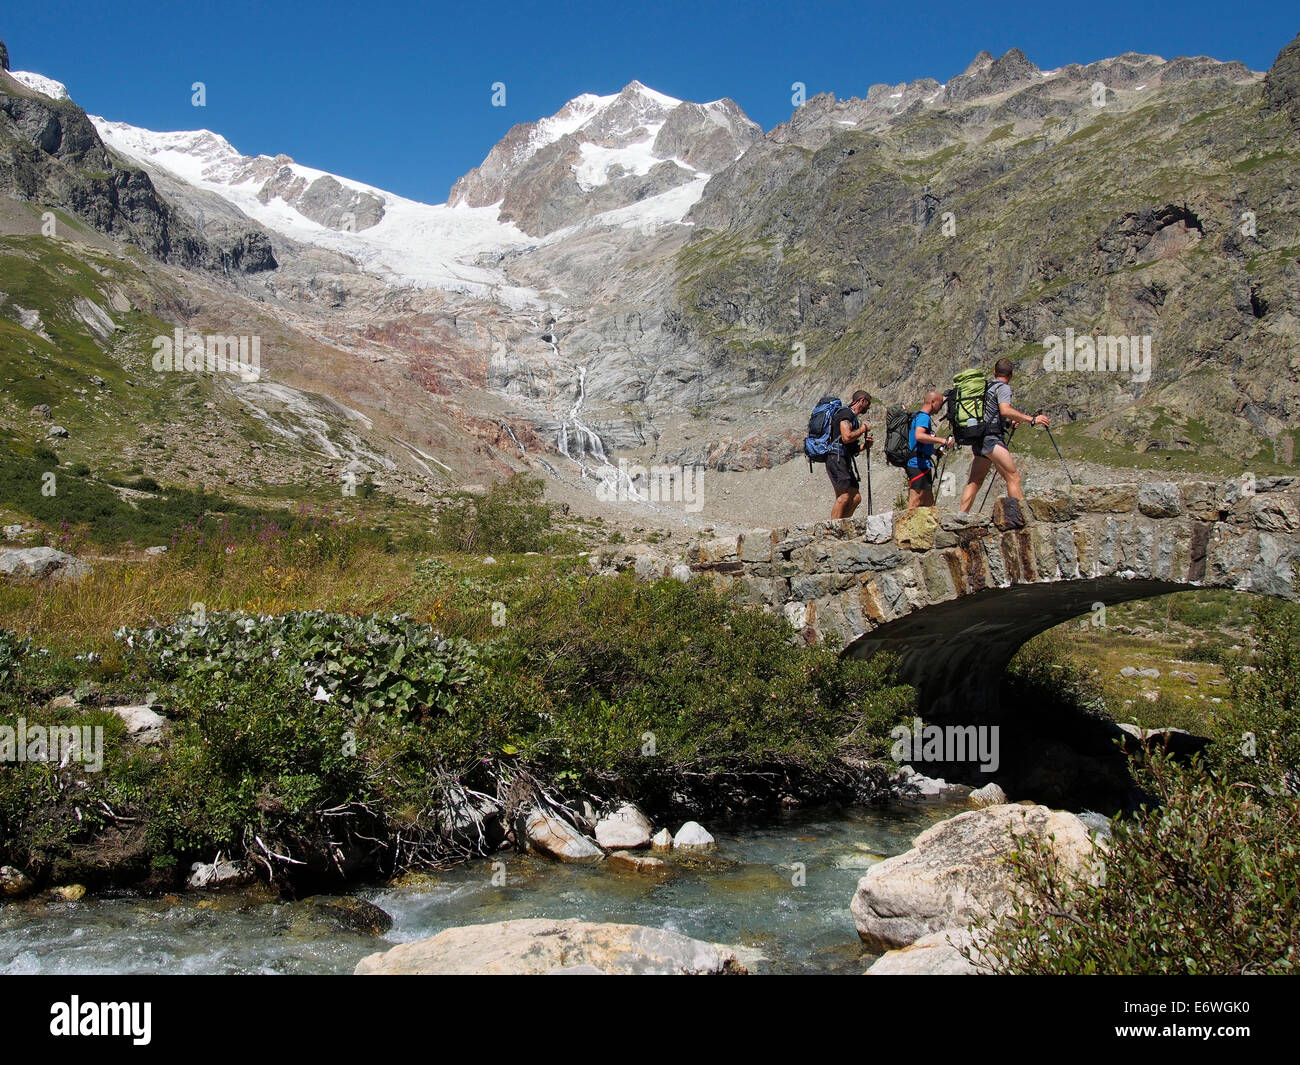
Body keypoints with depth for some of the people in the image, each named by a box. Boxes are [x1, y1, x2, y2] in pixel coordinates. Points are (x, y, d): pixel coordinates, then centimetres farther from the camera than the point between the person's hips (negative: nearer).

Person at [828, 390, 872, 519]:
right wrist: (863, 429, -7)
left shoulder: (852, 417, 26)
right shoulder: (846, 413, -6)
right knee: (844, 496, -18)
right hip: (836, 459, -10)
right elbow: (846, 437, -21)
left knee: (856, 497, 4)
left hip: (844, 461, 10)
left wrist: (864, 446, 15)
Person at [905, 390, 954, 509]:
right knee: (915, 504, -11)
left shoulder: (917, 415, 19)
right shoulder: (923, 417, -12)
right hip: (919, 464, -11)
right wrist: (942, 440, -34)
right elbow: (919, 436, -32)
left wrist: (936, 450, 25)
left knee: (928, 502, 13)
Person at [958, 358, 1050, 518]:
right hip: (992, 438, -9)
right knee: (1013, 477, -11)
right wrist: (1032, 419, -20)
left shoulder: (987, 387, 22)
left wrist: (1009, 422, 39)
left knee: (975, 480, 8)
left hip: (979, 439, 9)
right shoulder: (1003, 387, -4)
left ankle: (962, 514, 1)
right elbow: (1005, 410, -21)